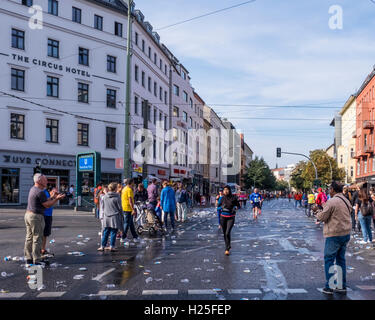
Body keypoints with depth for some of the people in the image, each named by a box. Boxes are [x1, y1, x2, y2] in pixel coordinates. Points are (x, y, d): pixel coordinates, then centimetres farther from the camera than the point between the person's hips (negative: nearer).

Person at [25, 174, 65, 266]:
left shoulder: (33, 189, 13)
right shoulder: (40, 192, -18)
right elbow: (47, 205, -15)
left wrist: (52, 197, 15)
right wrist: (57, 199, -9)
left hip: (28, 214, 10)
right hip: (36, 217, -10)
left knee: (29, 238, 12)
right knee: (37, 238, -4)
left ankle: (29, 259, 18)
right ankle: (36, 260, -1)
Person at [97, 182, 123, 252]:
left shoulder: (104, 197, 4)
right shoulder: (117, 197, -11)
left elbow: (103, 207, 12)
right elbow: (120, 208, -6)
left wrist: (103, 215, 23)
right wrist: (121, 215, 9)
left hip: (106, 217, 4)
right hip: (114, 217, -4)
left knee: (105, 232, 10)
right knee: (113, 232, 2)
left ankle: (102, 246, 12)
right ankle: (112, 246, 5)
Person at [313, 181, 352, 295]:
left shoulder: (331, 202, -17)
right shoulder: (347, 201, 10)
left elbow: (322, 217, -15)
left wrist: (318, 210, 7)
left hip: (334, 235, -8)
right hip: (346, 233, 8)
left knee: (329, 260, 1)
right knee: (341, 259, 16)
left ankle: (329, 287, 4)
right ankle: (342, 286, 21)